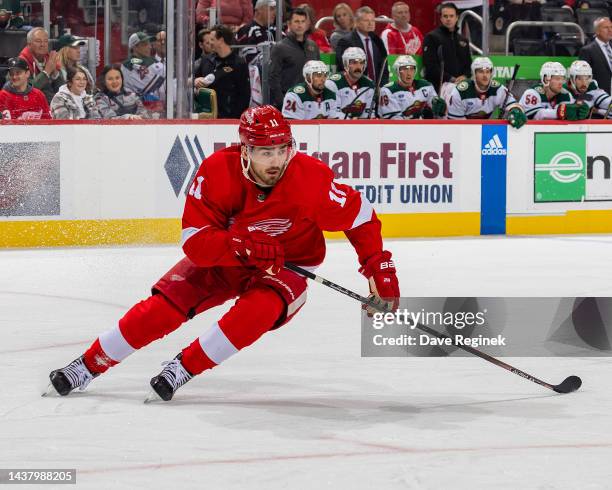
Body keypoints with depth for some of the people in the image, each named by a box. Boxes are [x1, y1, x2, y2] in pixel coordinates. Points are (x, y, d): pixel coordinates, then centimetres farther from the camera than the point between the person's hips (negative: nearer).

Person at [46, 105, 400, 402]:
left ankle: (185, 368, -16)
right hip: (223, 259, 1)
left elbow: (360, 215, -14)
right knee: (164, 306, -12)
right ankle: (90, 364, 4)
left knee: (259, 309, -33)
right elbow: (195, 241, -27)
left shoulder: (311, 178, -28)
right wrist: (244, 247, -43)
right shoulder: (218, 171, -26)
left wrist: (380, 268, -20)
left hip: (288, 267, -1)